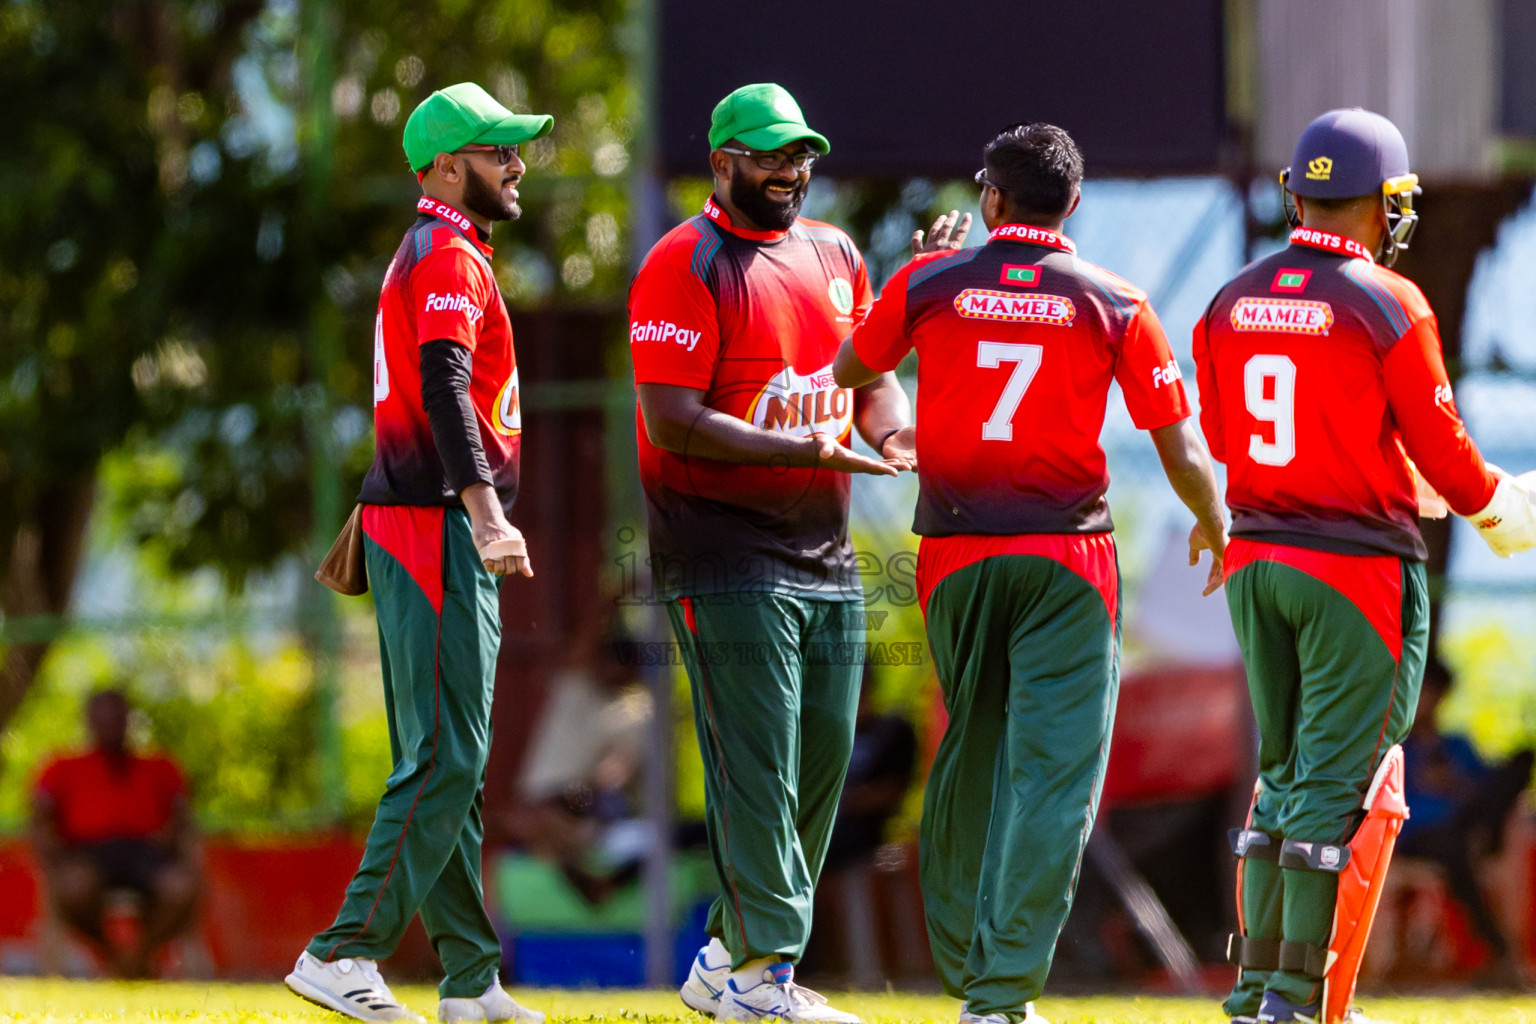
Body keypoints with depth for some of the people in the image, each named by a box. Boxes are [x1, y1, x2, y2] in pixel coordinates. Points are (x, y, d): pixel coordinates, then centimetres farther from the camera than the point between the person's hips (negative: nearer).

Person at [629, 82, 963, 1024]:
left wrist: (897, 429, -6)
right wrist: (806, 451, -26)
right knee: (757, 768, -10)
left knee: (823, 763, 8)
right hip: (726, 556, -8)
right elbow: (672, 423, -16)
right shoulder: (685, 266, -9)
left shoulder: (836, 256, 14)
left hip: (826, 556, 8)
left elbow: (870, 381, 19)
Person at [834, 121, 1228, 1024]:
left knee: (967, 756, 17)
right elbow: (1183, 452, -2)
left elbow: (849, 374, 18)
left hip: (955, 555, 2)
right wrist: (1214, 528, 17)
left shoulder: (929, 284, 0)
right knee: (1051, 771, -3)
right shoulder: (1116, 305, -3)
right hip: (1068, 558, -2)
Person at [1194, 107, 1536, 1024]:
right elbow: (1440, 446, -9)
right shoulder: (1387, 305, -13)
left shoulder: (1231, 305, 5)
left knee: (1284, 773, 17)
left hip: (1255, 560, 6)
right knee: (1343, 783, -1)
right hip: (1360, 565, -6)